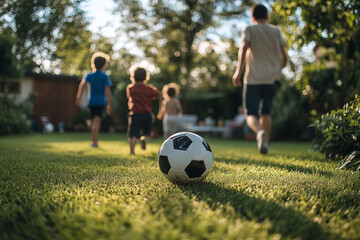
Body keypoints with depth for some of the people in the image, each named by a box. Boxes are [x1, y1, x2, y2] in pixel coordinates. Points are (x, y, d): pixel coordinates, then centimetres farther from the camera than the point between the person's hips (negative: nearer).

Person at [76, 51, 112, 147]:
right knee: (97, 121, -8)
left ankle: (94, 140, 26)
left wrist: (78, 96, -10)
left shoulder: (90, 75, 8)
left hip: (92, 101, 4)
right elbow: (107, 90, -9)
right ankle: (94, 141, -18)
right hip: (101, 101, -4)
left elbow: (82, 84, -8)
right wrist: (109, 105, -8)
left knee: (94, 121, 17)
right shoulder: (105, 76, -2)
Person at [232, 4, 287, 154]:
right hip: (271, 79, 3)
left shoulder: (249, 30, 4)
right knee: (266, 113, 18)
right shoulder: (276, 31, 13)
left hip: (253, 79, -3)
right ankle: (265, 143, 20)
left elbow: (244, 48, -14)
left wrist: (238, 71, -17)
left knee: (251, 114, -2)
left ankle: (260, 132, -32)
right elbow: (284, 56, 9)